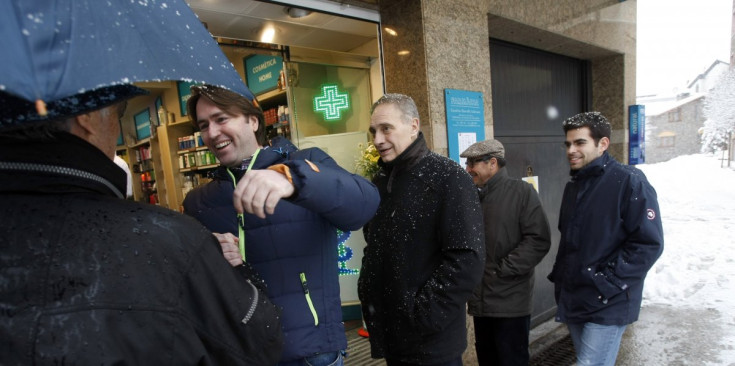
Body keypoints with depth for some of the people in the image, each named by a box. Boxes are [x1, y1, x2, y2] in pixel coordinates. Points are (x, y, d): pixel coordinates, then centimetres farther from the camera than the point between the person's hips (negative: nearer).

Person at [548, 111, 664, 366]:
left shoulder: (629, 182, -11)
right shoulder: (573, 186, 11)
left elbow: (649, 243, -16)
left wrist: (607, 283, -18)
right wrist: (559, 276, 10)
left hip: (607, 304, -7)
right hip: (572, 301, 7)